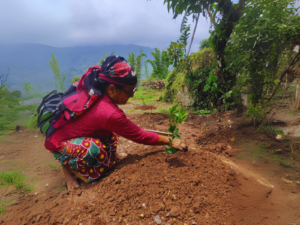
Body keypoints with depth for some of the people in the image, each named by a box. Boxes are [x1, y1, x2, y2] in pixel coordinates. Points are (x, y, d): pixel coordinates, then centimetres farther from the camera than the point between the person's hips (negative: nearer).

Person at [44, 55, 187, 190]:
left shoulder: (92, 88, -15)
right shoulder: (110, 114, -35)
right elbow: (141, 136, -23)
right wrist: (170, 141, -12)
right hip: (61, 144, -8)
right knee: (94, 148, -37)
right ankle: (69, 166, -6)